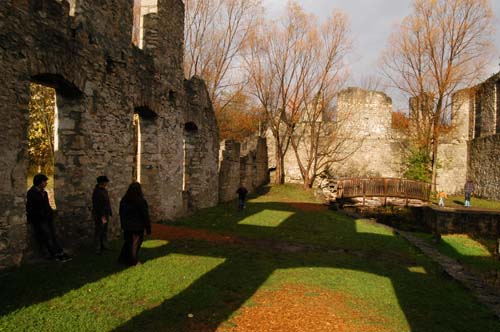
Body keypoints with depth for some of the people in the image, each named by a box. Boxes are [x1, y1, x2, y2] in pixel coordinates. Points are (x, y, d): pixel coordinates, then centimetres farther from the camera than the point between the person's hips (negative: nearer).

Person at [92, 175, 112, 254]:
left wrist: (109, 213, 14)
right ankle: (98, 249, 4)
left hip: (105, 215, 9)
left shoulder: (104, 191, 12)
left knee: (104, 231, 14)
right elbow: (97, 205, -21)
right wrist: (102, 216, -22)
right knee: (99, 232, -3)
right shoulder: (97, 192, -16)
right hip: (99, 216, -9)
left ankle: (104, 246, 23)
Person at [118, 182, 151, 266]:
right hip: (138, 227, -5)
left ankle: (123, 258, 28)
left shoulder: (123, 200, -1)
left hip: (127, 227, 5)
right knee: (136, 243, 9)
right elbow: (145, 216, -14)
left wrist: (123, 226, 17)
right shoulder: (141, 201, -17)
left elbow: (121, 214, 7)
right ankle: (133, 261, 16)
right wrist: (148, 228, -5)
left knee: (128, 242, 21)